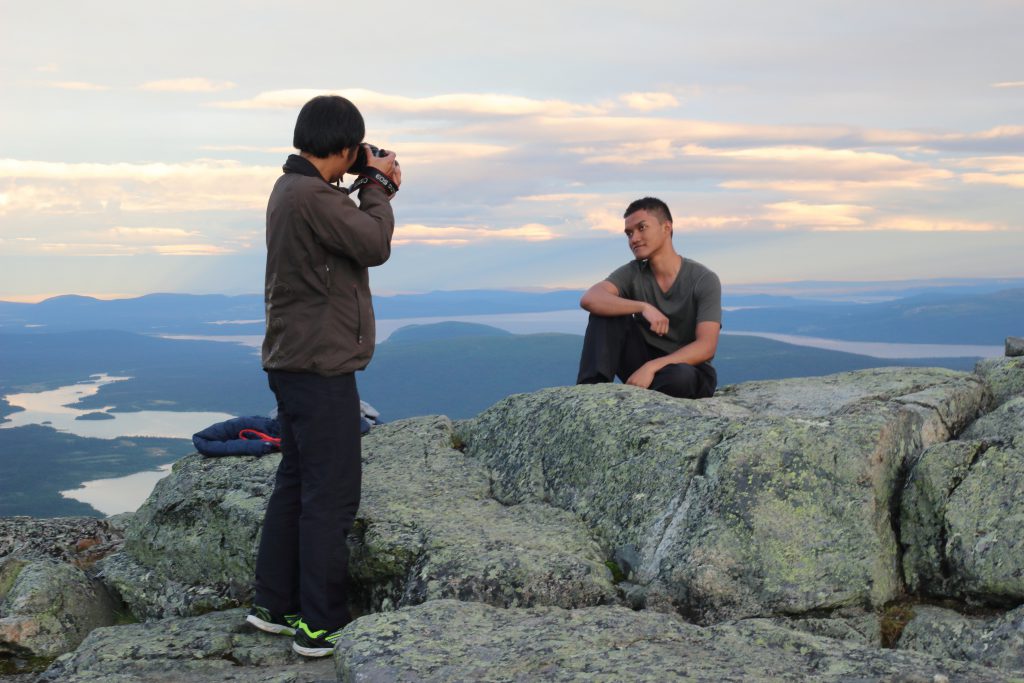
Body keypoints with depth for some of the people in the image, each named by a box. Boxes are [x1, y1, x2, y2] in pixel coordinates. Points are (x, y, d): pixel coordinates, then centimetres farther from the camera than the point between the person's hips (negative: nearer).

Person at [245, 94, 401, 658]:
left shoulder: (290, 189, 14)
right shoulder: (313, 196, -20)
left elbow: (354, 234, 19)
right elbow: (375, 245, -18)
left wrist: (378, 189, 9)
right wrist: (375, 184, -5)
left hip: (292, 362, 11)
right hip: (319, 366, -11)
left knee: (296, 482, 17)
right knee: (331, 495, -4)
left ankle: (273, 604, 25)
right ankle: (321, 624, 2)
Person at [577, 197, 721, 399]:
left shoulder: (704, 280, -11)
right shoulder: (632, 274, -2)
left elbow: (706, 347, -21)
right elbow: (589, 299, -21)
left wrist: (652, 367, -32)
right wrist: (643, 307, -32)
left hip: (688, 369, -3)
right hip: (644, 365, 3)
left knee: (680, 376, -40)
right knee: (605, 310, -16)